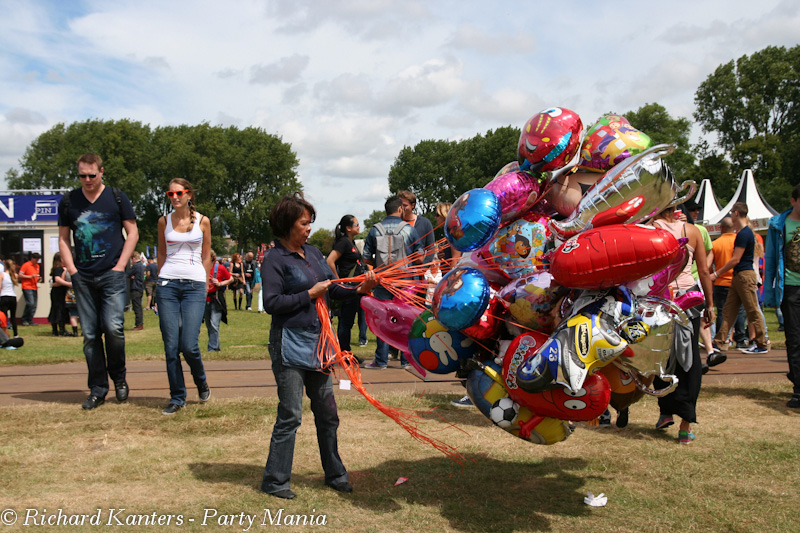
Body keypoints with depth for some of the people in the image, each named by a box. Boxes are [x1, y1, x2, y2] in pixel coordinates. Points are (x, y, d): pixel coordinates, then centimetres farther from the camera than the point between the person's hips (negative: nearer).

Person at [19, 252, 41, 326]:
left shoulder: (37, 266, 19)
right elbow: (20, 275, -7)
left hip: (35, 288, 7)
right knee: (30, 303, -17)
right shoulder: (26, 265, -3)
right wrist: (30, 276, -14)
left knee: (34, 305, 1)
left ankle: (30, 321, 8)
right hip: (27, 287, -7)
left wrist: (38, 279, 9)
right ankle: (24, 320, -3)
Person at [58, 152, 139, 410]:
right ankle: (97, 389, 13)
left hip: (112, 274, -3)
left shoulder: (116, 197, 3)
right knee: (90, 334, 4)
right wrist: (72, 270, 3)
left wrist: (120, 265, -4)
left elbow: (132, 232, 4)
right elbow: (63, 238, 14)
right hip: (83, 278, 3)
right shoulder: (68, 201, 10)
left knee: (113, 328, -13)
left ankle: (119, 377, 10)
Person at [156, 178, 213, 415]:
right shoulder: (164, 221, 8)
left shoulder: (202, 221, 4)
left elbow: (206, 257, 10)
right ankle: (177, 398, 12)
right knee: (171, 346, 0)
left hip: (194, 285, -2)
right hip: (168, 284, 2)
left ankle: (201, 381, 20)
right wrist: (162, 279, 15)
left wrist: (204, 286, 9)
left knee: (189, 345, -10)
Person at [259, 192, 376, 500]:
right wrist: (310, 294, -15)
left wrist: (360, 290, -3)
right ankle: (274, 481, 12)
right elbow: (272, 303, -17)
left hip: (317, 341, 7)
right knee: (290, 416, -3)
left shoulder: (313, 252, 12)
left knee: (327, 412, 14)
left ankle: (334, 474, 28)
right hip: (290, 344, -7)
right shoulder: (275, 260, -10)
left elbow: (333, 289, 13)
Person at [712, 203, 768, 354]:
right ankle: (720, 342, 10)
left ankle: (762, 346, 1)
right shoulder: (742, 232, 16)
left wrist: (716, 274, -12)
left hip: (745, 275, -10)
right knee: (728, 310, 8)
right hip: (739, 275, 10)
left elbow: (736, 259, -17)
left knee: (753, 311, -4)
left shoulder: (744, 233, -15)